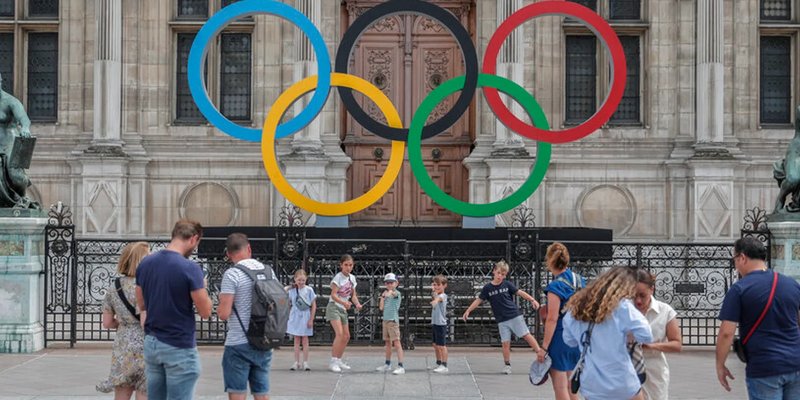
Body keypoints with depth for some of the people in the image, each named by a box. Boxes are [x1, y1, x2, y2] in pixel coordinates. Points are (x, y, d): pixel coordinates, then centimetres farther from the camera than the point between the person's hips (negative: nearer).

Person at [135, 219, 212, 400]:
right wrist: (201, 288, 5)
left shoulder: (145, 263, 3)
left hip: (151, 344, 7)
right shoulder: (190, 268, -18)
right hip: (179, 348, -6)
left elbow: (141, 304, 13)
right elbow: (205, 311, -12)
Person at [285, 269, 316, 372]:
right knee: (296, 340, 6)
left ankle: (305, 363, 8)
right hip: (295, 317, 2)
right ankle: (296, 362, 11)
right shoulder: (292, 290, -2)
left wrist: (311, 319, -6)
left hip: (305, 317, -1)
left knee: (305, 340, 4)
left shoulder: (309, 290, -7)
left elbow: (313, 305, -3)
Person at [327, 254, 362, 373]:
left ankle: (339, 360, 22)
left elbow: (353, 295, 12)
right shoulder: (338, 277, -14)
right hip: (334, 307, -8)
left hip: (343, 309, 8)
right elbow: (333, 295, -20)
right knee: (339, 333, -20)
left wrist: (357, 304, -8)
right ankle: (333, 362, -16)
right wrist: (344, 302, -36)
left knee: (346, 336, 9)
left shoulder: (352, 278, 8)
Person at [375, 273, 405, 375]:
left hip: (393, 321, -8)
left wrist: (388, 292, -16)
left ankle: (400, 366, -16)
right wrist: (382, 296, 2)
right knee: (387, 343, 18)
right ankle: (387, 364, 31)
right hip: (385, 320, 8)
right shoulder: (386, 294, 14)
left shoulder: (397, 293, -10)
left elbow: (391, 294, -34)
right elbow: (381, 307, 8)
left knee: (396, 342, -12)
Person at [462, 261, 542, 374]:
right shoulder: (487, 288, 0)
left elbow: (520, 292, 2)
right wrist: (468, 311, 1)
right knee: (505, 343, -1)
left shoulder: (507, 284, 0)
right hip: (502, 320, 1)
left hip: (515, 316, 0)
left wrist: (532, 300, -8)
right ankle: (507, 365, 13)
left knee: (527, 336, -4)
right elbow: (479, 300, 6)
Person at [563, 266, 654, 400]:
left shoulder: (577, 307, 4)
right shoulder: (622, 306, -11)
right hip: (621, 385, -4)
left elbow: (569, 341, 14)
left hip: (590, 386, 4)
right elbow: (646, 336, -16)